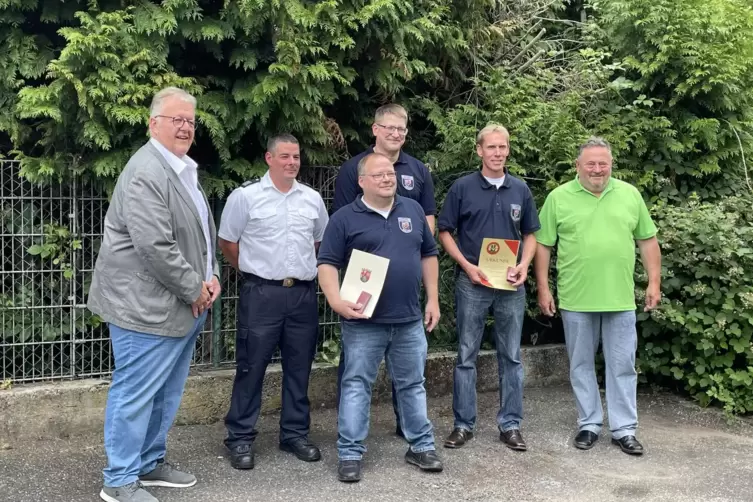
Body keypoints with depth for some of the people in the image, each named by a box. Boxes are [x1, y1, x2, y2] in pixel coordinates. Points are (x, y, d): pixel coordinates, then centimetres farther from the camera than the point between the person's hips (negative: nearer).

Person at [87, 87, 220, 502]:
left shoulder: (185, 169, 15)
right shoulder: (145, 172, -17)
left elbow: (203, 233, 22)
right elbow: (155, 247, -24)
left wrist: (211, 276, 7)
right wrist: (194, 288, -14)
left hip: (185, 305, 10)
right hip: (148, 307, -10)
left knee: (165, 394, 17)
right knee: (135, 393, 0)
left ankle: (149, 464, 31)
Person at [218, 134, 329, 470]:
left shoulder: (312, 199, 9)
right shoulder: (245, 196, -4)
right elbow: (227, 243, 2)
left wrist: (303, 267, 14)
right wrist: (254, 269, 6)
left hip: (303, 292, 4)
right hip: (261, 293, -4)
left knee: (299, 366, 10)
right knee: (251, 366, 1)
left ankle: (295, 434, 23)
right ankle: (240, 438, 11)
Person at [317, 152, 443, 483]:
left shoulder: (413, 211, 9)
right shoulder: (344, 218, -4)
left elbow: (428, 255, 15)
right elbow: (327, 263, -7)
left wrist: (433, 299, 10)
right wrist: (336, 300, -23)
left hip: (409, 319, 4)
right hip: (364, 322, -4)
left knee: (412, 384, 14)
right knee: (356, 385, 2)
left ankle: (421, 446, 26)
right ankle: (350, 454, 10)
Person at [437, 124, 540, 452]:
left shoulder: (520, 189, 6)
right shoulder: (462, 187, -2)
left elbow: (530, 234, 12)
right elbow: (445, 232, 0)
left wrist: (525, 265, -6)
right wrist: (467, 265, -12)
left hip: (511, 284, 2)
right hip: (472, 281, -2)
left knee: (511, 356, 8)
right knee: (466, 355, 5)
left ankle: (510, 424, 19)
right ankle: (463, 424, 15)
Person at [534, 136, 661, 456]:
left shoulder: (630, 195, 5)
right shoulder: (559, 198, -1)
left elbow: (647, 241, 10)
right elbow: (543, 245, 1)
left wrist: (654, 282, 4)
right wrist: (543, 288, -3)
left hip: (620, 298, 1)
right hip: (575, 299, -1)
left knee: (622, 366, 7)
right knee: (581, 364, 9)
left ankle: (623, 429, 17)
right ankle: (589, 424, 22)